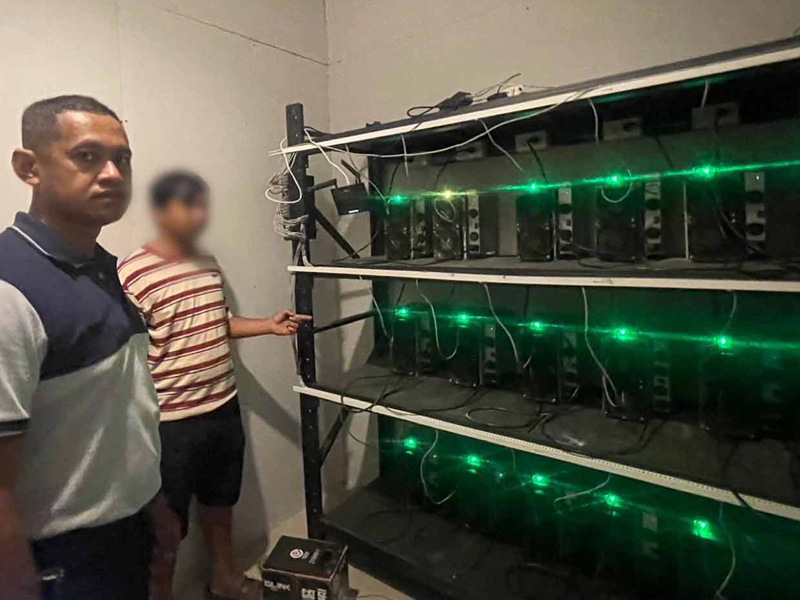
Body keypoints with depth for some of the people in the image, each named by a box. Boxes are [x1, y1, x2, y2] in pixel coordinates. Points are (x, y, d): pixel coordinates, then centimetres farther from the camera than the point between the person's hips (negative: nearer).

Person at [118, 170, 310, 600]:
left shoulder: (209, 264, 6)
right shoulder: (133, 274, -19)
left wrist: (268, 325, 3)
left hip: (224, 407, 8)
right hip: (171, 422, -7)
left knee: (220, 499, 25)